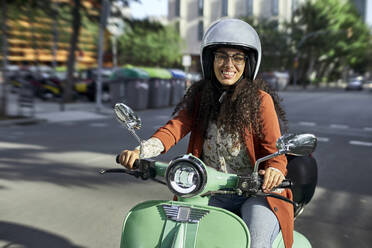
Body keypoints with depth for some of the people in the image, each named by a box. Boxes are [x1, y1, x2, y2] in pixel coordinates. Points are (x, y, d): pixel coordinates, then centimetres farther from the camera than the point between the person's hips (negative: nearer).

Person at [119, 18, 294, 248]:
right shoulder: (200, 95, 7)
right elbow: (176, 126, -7)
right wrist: (141, 150, -26)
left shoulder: (260, 99, -3)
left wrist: (274, 170, -32)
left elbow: (274, 147, -7)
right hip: (211, 196, 3)